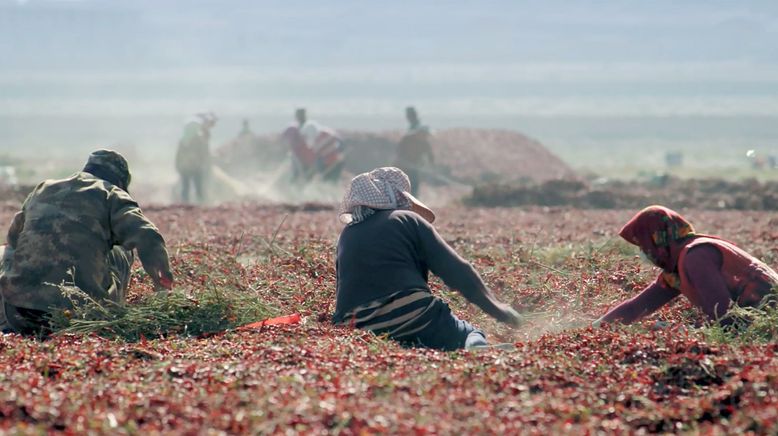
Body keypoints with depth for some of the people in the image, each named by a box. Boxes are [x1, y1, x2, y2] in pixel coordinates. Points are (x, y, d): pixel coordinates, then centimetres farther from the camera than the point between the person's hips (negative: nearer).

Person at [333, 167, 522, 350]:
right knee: (472, 336, 19)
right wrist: (497, 310, 14)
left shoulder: (347, 236, 22)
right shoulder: (408, 220, 11)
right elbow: (456, 270, 7)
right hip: (413, 318, -3)